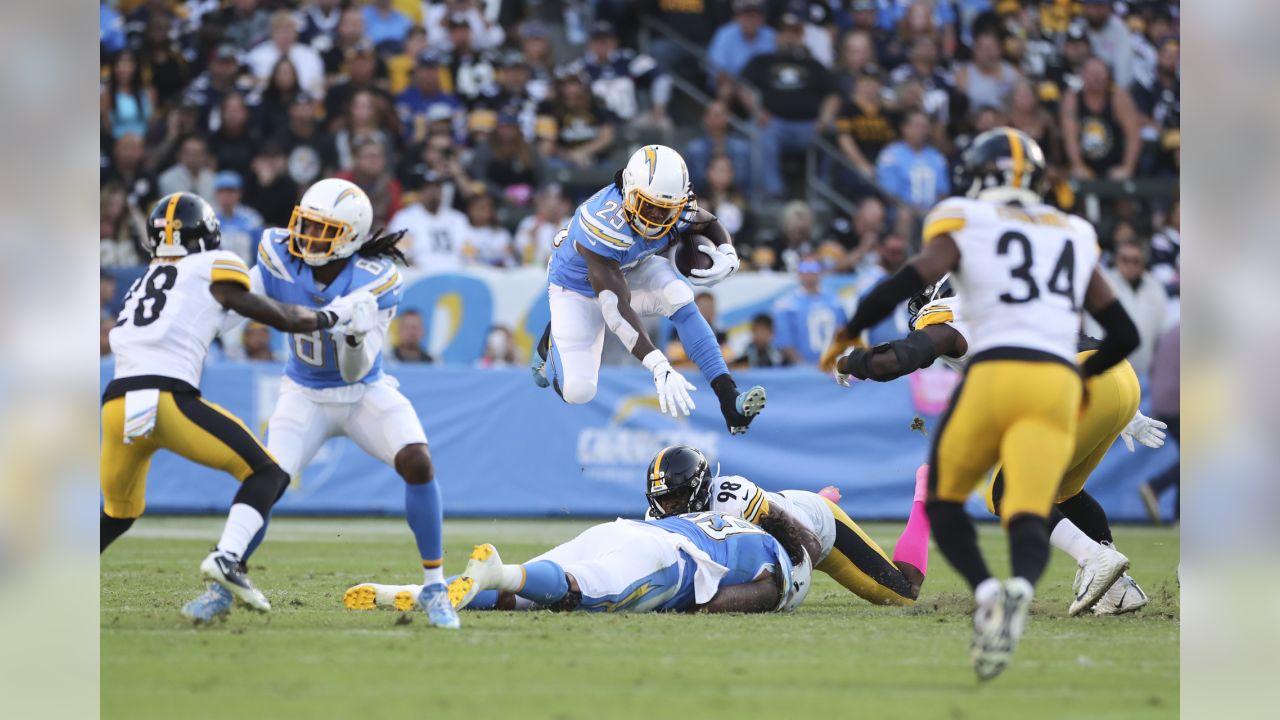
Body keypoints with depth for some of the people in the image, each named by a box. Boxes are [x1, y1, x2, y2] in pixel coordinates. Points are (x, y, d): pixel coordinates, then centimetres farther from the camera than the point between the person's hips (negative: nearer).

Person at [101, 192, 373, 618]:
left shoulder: (143, 284, 28)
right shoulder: (211, 269, 11)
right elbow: (283, 319, 14)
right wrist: (335, 314, 30)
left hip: (117, 403, 6)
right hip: (167, 399, -6)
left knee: (118, 514, 27)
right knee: (266, 474, 6)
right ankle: (227, 559, -16)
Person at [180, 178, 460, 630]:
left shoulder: (374, 282, -25)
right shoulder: (280, 261, -18)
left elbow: (355, 372, -24)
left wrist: (357, 336, -44)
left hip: (365, 391, -1)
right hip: (305, 395, 2)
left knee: (417, 463, -23)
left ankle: (434, 587, -9)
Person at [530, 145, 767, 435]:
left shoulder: (676, 208, -23)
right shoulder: (603, 224, -41)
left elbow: (710, 223, 2)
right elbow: (617, 306, -44)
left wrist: (728, 256, -24)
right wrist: (660, 368, -53)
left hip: (631, 272, 4)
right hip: (578, 289, -4)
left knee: (678, 297, -29)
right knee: (577, 392, -16)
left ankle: (730, 400, -29)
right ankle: (552, 344, 20)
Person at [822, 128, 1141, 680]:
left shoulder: (964, 226, 11)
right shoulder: (1074, 238, 24)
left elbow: (906, 284, -4)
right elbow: (1124, 335, 27)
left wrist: (847, 335, 12)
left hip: (994, 374, -2)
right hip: (1058, 384, 2)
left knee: (944, 499, 15)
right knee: (1029, 520, -4)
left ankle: (985, 592, -13)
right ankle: (1020, 588, -40)